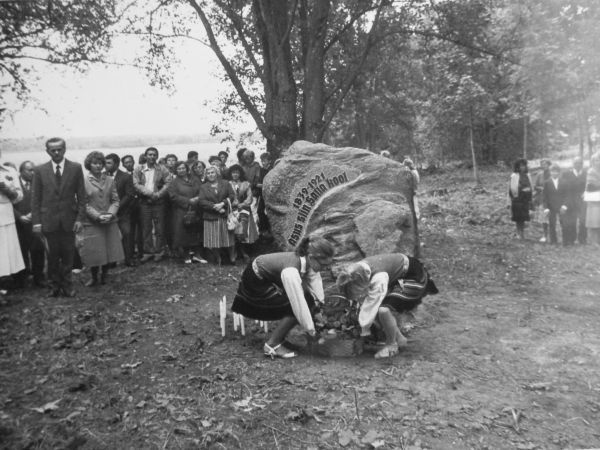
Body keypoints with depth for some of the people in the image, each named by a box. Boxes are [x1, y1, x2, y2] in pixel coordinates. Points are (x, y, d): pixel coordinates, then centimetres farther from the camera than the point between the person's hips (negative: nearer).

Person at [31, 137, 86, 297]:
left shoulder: (76, 168, 1)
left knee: (68, 254, 6)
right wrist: (36, 221, -3)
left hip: (69, 219, 0)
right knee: (53, 255, 6)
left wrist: (80, 218, -5)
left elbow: (81, 196, 1)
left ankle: (67, 285, 19)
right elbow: (35, 198, 3)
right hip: (49, 220, 0)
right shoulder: (40, 170, 3)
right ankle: (54, 285, 20)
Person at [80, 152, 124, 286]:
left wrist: (110, 214, -11)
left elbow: (115, 200, 6)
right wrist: (98, 216, -14)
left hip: (110, 222, 3)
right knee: (94, 253, 2)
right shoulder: (83, 181, -3)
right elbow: (83, 203, -6)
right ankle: (94, 278, 22)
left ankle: (104, 275, 27)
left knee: (110, 250, 7)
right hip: (91, 223, -3)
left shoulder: (110, 180, 7)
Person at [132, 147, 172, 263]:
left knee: (159, 228, 2)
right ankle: (148, 252, 13)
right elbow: (136, 184, -3)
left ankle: (159, 252, 11)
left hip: (158, 202, -1)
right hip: (144, 202, 1)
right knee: (146, 228, 5)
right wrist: (149, 193, -15)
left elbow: (168, 183, -3)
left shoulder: (162, 169, 4)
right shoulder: (138, 169, 6)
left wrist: (158, 194, -16)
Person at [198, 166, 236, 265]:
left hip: (225, 216, 0)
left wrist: (223, 203, -15)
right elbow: (201, 201, -3)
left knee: (229, 238, 2)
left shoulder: (225, 184, 9)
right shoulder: (203, 187, 8)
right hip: (211, 217, 0)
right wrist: (214, 206, -15)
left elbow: (232, 195, 0)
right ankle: (218, 260, 15)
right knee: (213, 241, 0)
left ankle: (232, 258, 15)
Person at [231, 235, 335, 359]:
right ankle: (272, 345, -6)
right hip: (256, 283, -8)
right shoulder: (290, 271, -37)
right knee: (296, 309, -19)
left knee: (309, 300, -1)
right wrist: (310, 329, -24)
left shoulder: (309, 261, -15)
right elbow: (299, 304, -33)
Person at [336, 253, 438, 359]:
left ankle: (391, 345, -3)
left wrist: (364, 329, -16)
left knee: (384, 310, -26)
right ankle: (399, 338, 17)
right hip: (396, 279, 9)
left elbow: (371, 304, -28)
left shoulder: (379, 279, -39)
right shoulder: (359, 269, -14)